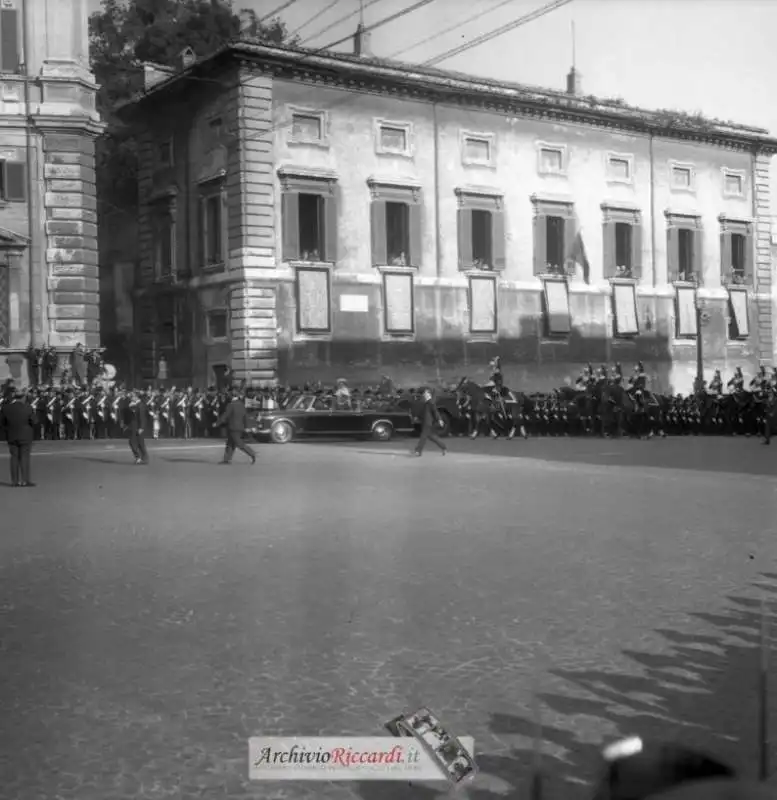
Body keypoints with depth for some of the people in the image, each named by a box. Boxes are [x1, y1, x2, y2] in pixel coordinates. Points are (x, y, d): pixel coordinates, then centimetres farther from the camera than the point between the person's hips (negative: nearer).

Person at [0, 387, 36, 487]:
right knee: (24, 457, 1)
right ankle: (25, 480, -2)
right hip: (25, 436, -3)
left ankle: (15, 480, 9)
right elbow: (33, 422, -9)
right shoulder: (28, 408, -12)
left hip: (12, 436, 3)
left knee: (14, 457, 10)